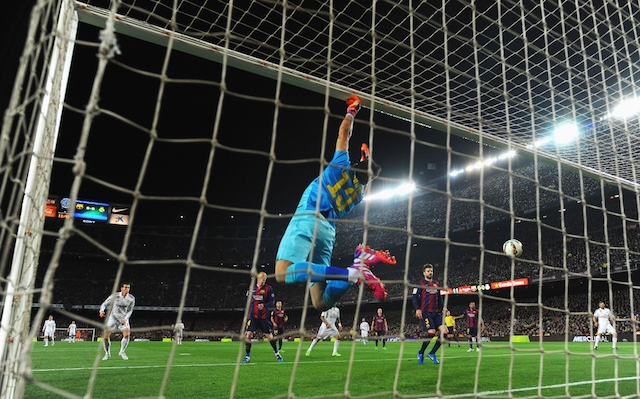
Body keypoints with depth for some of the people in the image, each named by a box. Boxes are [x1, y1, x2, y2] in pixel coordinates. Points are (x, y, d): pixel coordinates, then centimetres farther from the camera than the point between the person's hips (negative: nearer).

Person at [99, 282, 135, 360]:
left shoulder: (131, 298, -6)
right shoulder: (114, 296, -11)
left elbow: (130, 310, 2)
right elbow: (104, 304, -5)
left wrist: (125, 319, -14)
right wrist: (102, 311, -26)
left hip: (123, 319, 1)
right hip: (113, 317, -1)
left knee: (126, 335, -19)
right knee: (105, 336, -10)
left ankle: (122, 352, 2)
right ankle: (107, 353, 13)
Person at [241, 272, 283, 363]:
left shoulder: (268, 288, -3)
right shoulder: (252, 288, 6)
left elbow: (272, 301, -4)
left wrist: (264, 305, -23)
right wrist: (246, 315, 12)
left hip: (263, 316, -2)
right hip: (252, 316, 2)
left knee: (269, 336, 1)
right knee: (248, 334, -8)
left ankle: (276, 353, 24)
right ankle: (247, 357, 3)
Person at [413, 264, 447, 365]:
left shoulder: (436, 284, 19)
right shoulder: (421, 284, 3)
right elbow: (415, 297, -2)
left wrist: (442, 309, 15)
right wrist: (417, 309, -14)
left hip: (436, 313, 6)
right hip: (425, 312, -6)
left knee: (444, 331, -11)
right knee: (431, 332, -19)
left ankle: (432, 353, 4)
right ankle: (421, 353, 5)